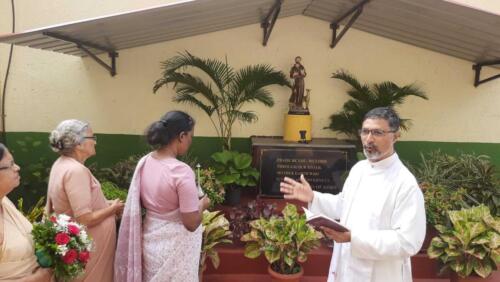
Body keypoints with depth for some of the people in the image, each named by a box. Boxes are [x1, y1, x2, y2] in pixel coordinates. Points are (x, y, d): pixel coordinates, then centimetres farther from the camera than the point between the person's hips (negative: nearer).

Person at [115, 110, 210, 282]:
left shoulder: (144, 162, -5)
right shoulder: (181, 171, -26)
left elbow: (139, 203, 9)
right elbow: (191, 224, -23)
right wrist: (202, 204, -5)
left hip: (149, 239, 7)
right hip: (173, 245, -6)